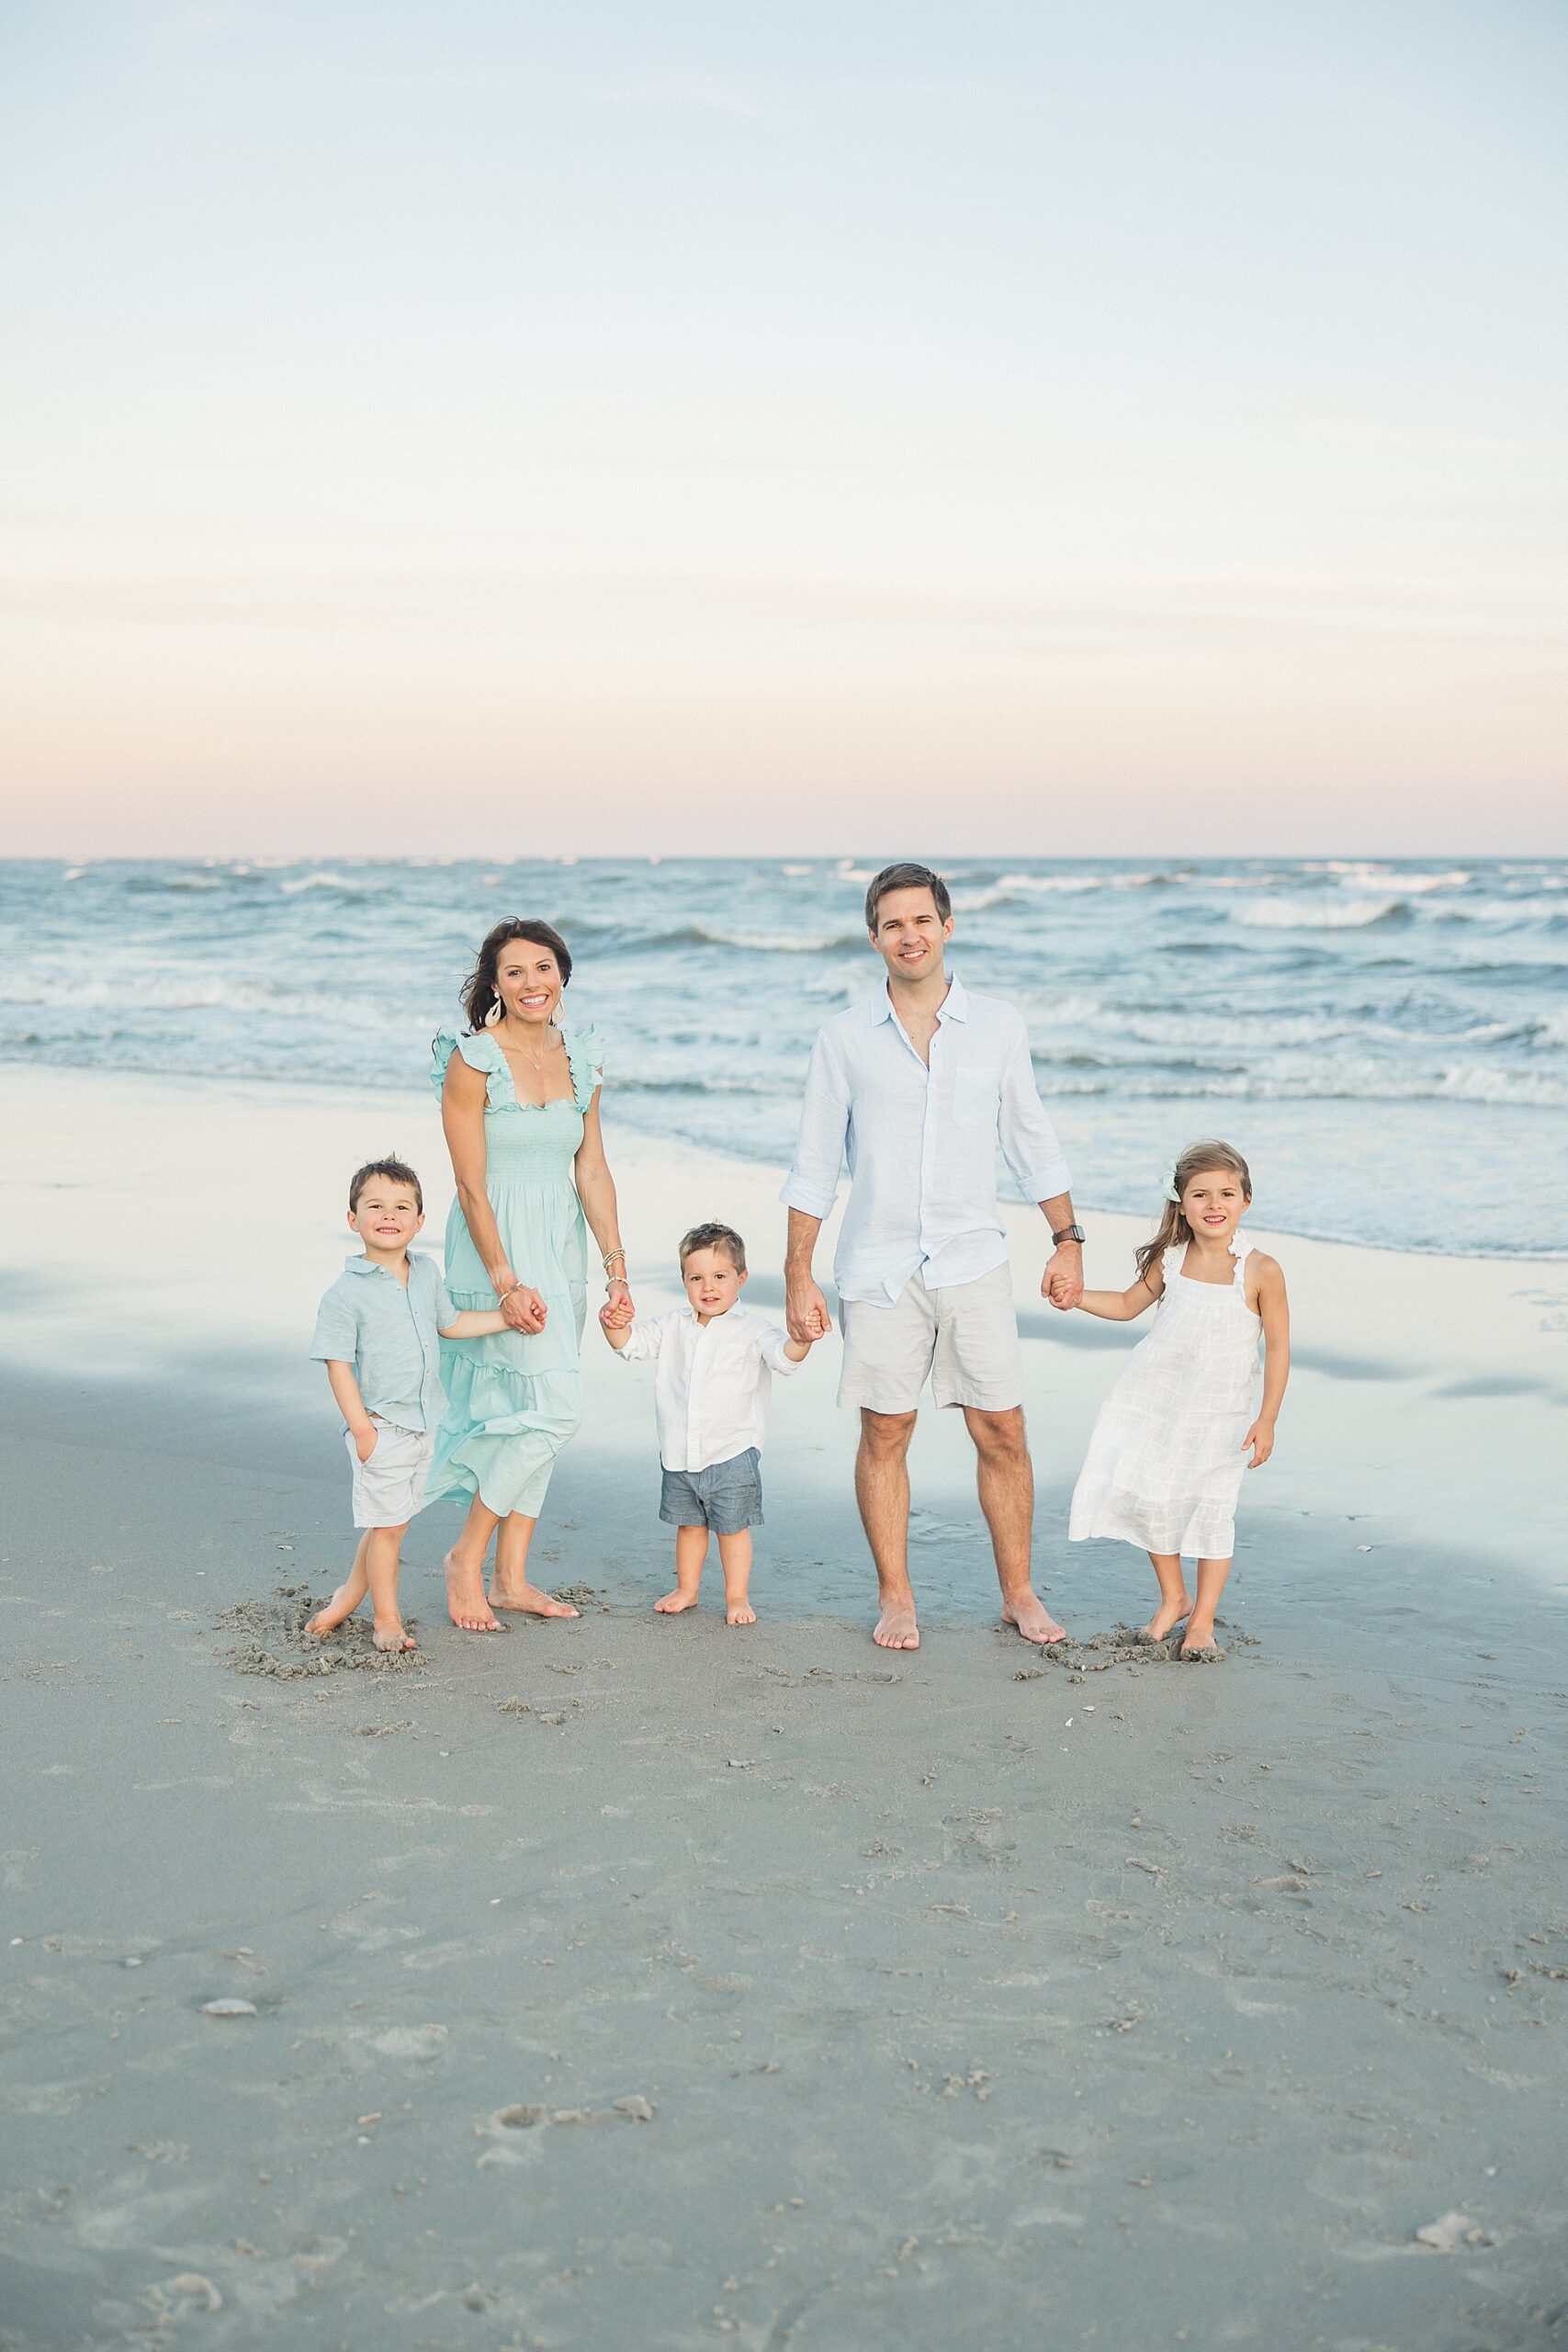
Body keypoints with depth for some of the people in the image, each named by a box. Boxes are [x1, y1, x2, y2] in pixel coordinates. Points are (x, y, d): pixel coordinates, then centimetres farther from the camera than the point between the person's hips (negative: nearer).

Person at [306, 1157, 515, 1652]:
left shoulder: (427, 1274, 5)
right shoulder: (346, 1293, -15)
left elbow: (450, 1323, 22)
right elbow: (338, 1364, -14)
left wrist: (510, 1316, 17)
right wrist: (362, 1428, -18)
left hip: (424, 1424, 6)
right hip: (381, 1426, -6)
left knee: (394, 1519, 15)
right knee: (386, 1524, 2)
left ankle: (349, 1593, 33)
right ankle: (386, 1618, 17)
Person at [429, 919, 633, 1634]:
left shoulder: (578, 1057, 7)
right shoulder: (473, 1059, -11)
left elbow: (592, 1171, 7)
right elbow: (470, 1184, -14)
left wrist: (615, 1266, 0)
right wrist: (506, 1282, -18)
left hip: (560, 1249, 7)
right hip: (495, 1249, -6)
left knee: (529, 1413, 10)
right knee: (554, 1407, -13)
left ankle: (511, 1577, 19)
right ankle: (466, 1555, 2)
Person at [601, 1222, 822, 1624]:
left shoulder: (751, 1330, -7)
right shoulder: (673, 1327, 5)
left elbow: (783, 1355, -21)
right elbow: (632, 1345, 6)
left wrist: (802, 1340, -44)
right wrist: (615, 1325, -17)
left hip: (732, 1454, -4)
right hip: (680, 1455, 4)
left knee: (732, 1527, 4)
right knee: (688, 1525, 18)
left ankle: (737, 1595, 18)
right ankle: (686, 1589, 32)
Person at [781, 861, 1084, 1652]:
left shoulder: (998, 1026, 4)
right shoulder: (845, 1037, 1)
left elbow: (1032, 1141, 12)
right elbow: (814, 1164, 4)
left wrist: (1067, 1240, 8)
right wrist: (798, 1274, 2)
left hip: (972, 1261, 1)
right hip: (878, 1267, -1)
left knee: (1002, 1435, 1)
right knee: (884, 1436, 4)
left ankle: (1019, 1594, 14)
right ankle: (896, 1598, 16)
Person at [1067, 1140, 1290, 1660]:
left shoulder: (1260, 1271, -14)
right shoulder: (1168, 1263, -4)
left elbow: (1278, 1348, -9)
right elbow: (1127, 1305, 14)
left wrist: (1266, 1420, -13)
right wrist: (1075, 1294, -2)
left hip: (1221, 1412, -3)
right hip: (1157, 1398, 3)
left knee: (1211, 1508, -3)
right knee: (1149, 1497, 3)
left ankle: (1202, 1621, 10)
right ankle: (1173, 1598, 25)